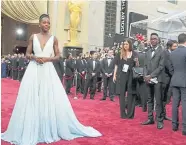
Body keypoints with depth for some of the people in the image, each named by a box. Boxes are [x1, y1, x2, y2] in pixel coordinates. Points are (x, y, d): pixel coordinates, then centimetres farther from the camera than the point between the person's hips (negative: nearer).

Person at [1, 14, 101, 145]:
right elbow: (27, 54, 9)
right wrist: (34, 58, -12)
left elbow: (58, 56, 6)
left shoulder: (53, 39, 5)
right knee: (31, 100, 1)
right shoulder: (33, 37, 6)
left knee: (51, 99, -1)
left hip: (48, 70, 0)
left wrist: (47, 59, -11)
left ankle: (49, 130, 15)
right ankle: (31, 131, 14)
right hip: (34, 70, 0)